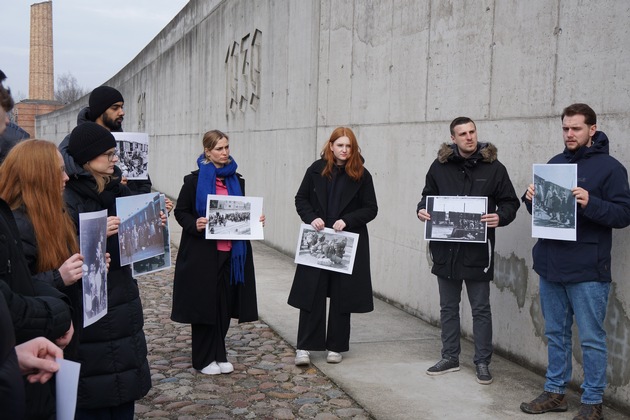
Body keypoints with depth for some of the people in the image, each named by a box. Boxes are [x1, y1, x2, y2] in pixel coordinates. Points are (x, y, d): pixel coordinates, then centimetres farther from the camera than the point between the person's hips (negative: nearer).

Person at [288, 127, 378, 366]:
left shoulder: (361, 175, 0)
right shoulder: (317, 169, 2)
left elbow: (371, 209, 1)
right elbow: (301, 199, 7)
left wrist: (347, 221, -14)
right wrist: (311, 218, -11)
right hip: (317, 241, 0)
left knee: (342, 296, 7)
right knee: (311, 293, -1)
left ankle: (336, 346, 19)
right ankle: (305, 346, 6)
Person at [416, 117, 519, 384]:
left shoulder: (493, 167, -3)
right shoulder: (440, 166, 4)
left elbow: (510, 202, 1)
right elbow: (427, 197, 15)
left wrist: (500, 217, -19)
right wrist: (422, 210, -6)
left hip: (478, 251, -3)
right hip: (445, 249, 3)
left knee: (481, 309, 7)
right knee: (448, 307, 14)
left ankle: (482, 362, 20)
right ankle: (450, 358, 28)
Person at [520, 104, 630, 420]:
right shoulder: (555, 163, 12)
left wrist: (590, 203, -26)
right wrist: (531, 199, -4)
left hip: (587, 271, -6)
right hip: (550, 265, 6)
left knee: (591, 339, 3)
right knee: (556, 333, 15)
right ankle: (555, 392, 27)